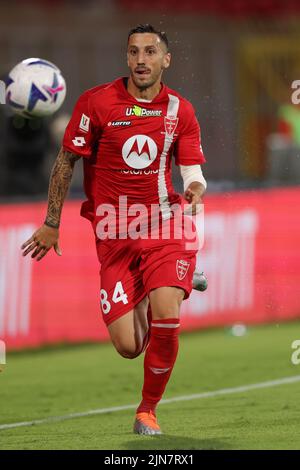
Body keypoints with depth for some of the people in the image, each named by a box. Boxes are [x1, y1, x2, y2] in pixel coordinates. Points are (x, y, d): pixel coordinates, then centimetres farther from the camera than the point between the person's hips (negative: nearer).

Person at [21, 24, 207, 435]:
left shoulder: (180, 110, 3)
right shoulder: (97, 102, -3)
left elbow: (192, 170, 4)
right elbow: (67, 160, 4)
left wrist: (195, 188, -21)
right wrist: (51, 223, 4)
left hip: (166, 226, 1)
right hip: (114, 233, 0)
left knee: (166, 318, -22)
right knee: (128, 346, -7)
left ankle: (148, 409, 2)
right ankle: (141, 308, 35)